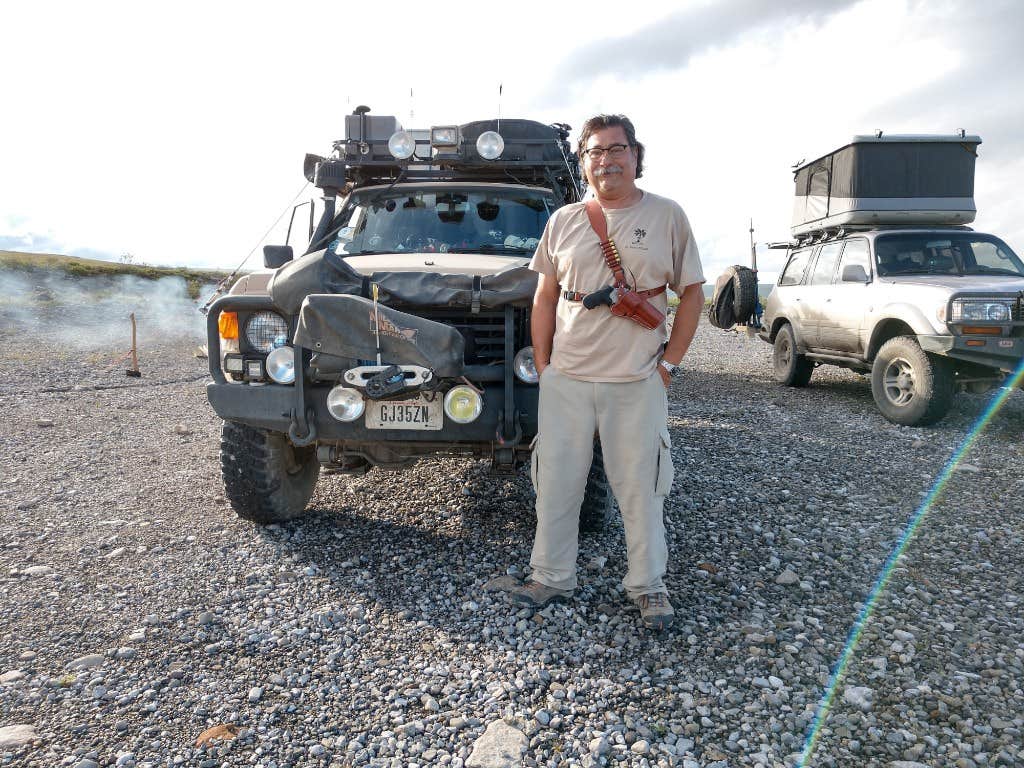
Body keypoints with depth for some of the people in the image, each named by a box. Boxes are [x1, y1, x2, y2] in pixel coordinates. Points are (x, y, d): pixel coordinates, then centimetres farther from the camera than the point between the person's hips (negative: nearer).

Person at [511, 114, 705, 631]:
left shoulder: (666, 216, 2)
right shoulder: (563, 221, 7)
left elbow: (692, 294, 5)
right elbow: (544, 298, 11)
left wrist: (668, 364, -2)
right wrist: (543, 367, 5)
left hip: (637, 382, -2)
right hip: (565, 379, 3)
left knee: (640, 487, 6)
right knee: (555, 482, 10)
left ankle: (648, 585, 24)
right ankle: (552, 577, 27)